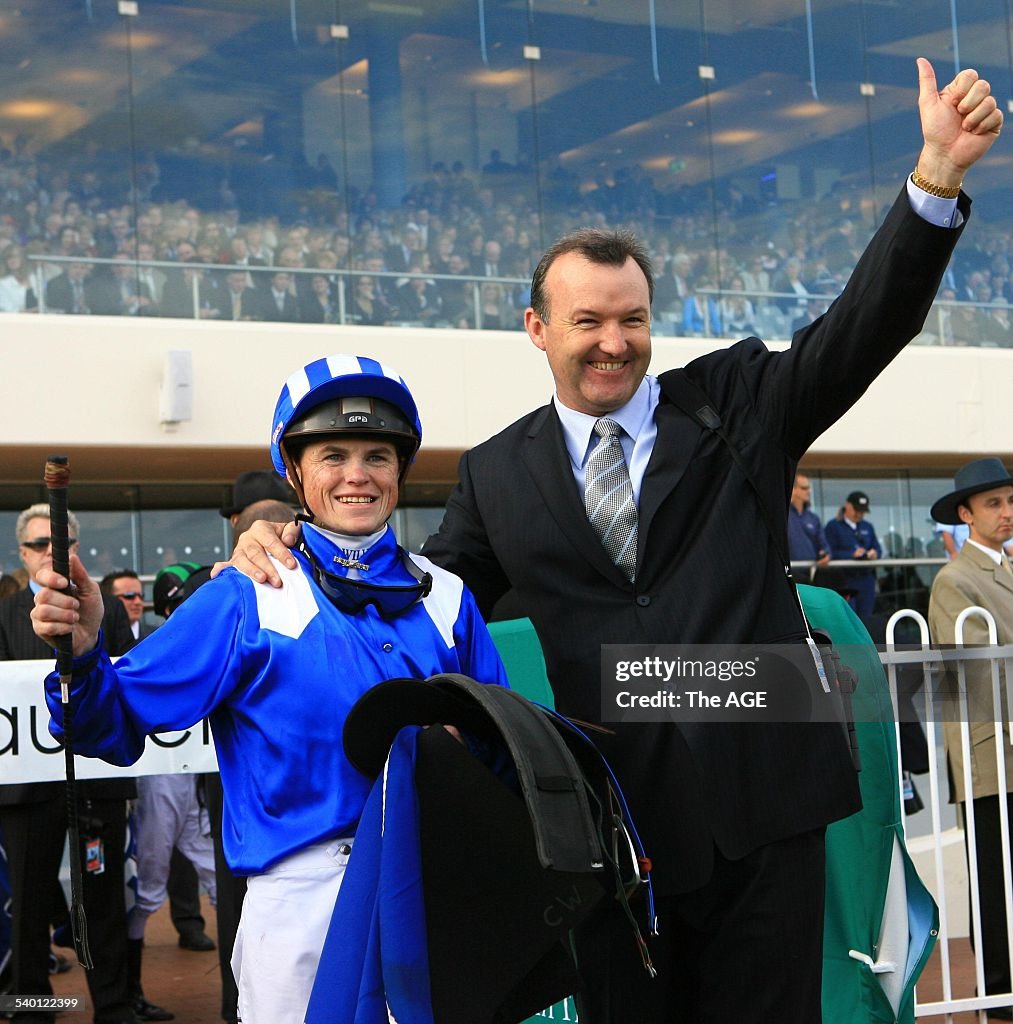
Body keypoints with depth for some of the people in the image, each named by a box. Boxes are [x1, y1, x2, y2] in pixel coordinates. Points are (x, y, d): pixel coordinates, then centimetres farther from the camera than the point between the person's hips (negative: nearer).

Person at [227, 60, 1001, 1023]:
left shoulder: (736, 401, 5)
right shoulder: (498, 474, 8)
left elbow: (864, 327, -5)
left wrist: (936, 177, -19)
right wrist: (293, 553, -4)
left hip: (762, 807, -1)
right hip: (615, 824, 1)